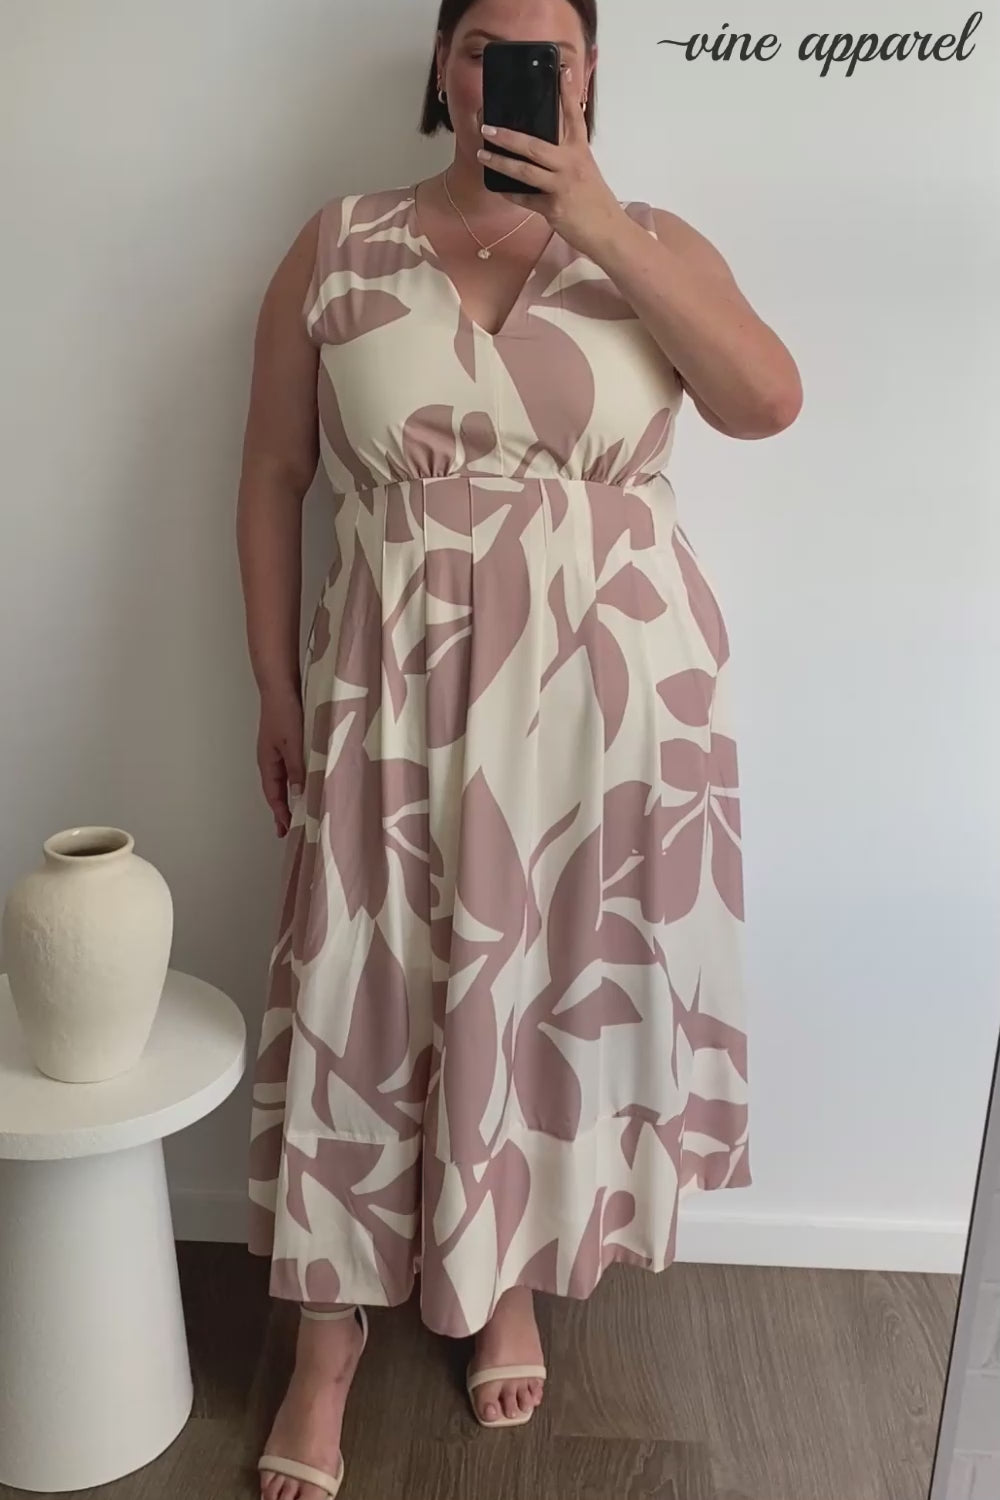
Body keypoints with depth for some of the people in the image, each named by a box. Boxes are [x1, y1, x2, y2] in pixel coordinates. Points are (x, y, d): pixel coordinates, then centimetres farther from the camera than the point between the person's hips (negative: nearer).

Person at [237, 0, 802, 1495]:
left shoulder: (654, 240, 6)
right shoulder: (339, 247, 5)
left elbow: (768, 399, -11)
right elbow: (272, 478, 6)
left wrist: (601, 231, -16)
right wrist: (274, 687, 3)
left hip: (612, 684, 1)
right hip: (397, 687, 0)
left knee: (559, 988, 11)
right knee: (364, 998, 5)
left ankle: (509, 1284, 37)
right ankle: (329, 1350, 26)